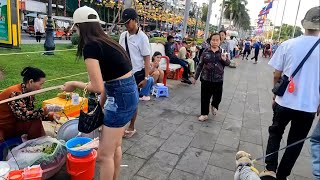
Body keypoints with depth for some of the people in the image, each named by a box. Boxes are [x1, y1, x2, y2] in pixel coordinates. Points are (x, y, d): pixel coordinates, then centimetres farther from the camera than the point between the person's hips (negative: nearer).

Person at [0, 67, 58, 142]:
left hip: (14, 125, 7)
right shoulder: (15, 93, -25)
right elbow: (23, 115, -32)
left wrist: (51, 115, -11)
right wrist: (44, 111, -34)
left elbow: (31, 113, -1)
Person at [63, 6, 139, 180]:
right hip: (129, 93, 10)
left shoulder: (90, 46, -15)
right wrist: (100, 106, 20)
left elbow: (97, 87, -19)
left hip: (121, 97, -10)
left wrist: (74, 84, -1)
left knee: (104, 154, 6)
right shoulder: (106, 42, 12)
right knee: (115, 146, 25)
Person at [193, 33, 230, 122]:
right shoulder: (206, 52, -3)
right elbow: (200, 65, 3)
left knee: (218, 97, 10)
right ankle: (204, 114, 22)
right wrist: (196, 77, 5)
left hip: (218, 80, 1)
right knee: (205, 97, 6)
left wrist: (225, 59, -18)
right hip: (206, 79, -1)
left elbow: (228, 63, 6)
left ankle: (214, 106, 43)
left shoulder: (222, 52, 0)